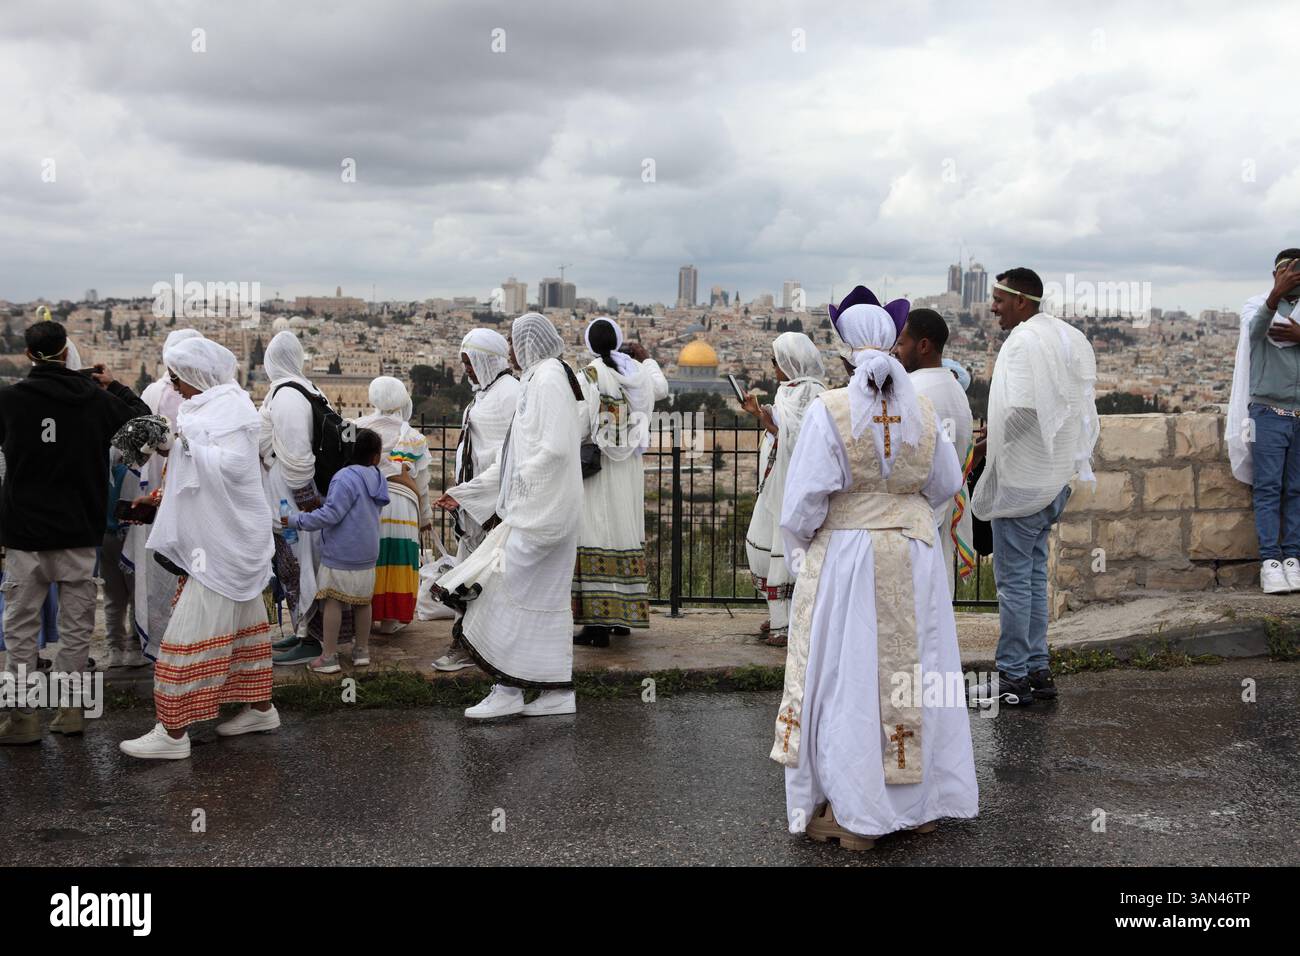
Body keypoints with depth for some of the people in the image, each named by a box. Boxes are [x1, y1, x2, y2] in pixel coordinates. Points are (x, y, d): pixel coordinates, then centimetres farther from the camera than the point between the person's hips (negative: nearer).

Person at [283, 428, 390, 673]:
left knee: (333, 601, 0)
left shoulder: (345, 478, -19)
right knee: (362, 601, 17)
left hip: (340, 556, -7)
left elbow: (331, 514, -23)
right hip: (367, 554, 7)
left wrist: (297, 520, -13)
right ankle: (361, 650, 28)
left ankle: (329, 657, 4)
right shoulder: (378, 479, 6)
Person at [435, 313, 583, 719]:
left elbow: (555, 447, -23)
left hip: (540, 509, -10)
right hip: (546, 508, 10)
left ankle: (508, 689, 0)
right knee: (549, 596, 11)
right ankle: (558, 690, 15)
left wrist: (521, 481, -12)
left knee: (510, 588, -5)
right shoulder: (543, 377, 17)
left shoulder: (548, 379, -13)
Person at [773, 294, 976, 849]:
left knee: (849, 677, 5)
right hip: (914, 559, 4)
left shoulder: (829, 410, -14)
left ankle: (854, 813, 9)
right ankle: (921, 801, 25)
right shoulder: (921, 410, -1)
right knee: (912, 673, 14)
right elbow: (946, 484, 11)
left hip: (846, 558, -4)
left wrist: (798, 549, 3)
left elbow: (805, 497, -15)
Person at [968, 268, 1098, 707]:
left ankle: (1012, 676, 5)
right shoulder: (1071, 337, 12)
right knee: (1035, 573, 16)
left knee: (1014, 578, -2)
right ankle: (1037, 669, 23)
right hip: (1057, 475, 10)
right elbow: (1084, 404, 14)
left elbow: (1020, 409, -26)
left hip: (1022, 477, -9)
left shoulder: (1022, 342, -17)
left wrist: (988, 444, -11)